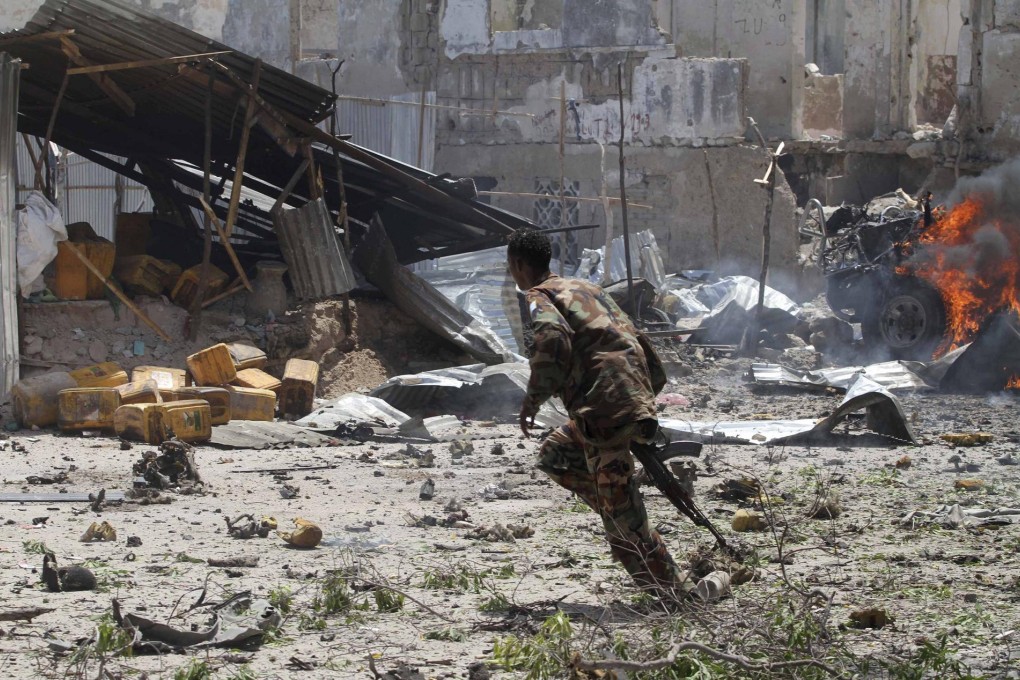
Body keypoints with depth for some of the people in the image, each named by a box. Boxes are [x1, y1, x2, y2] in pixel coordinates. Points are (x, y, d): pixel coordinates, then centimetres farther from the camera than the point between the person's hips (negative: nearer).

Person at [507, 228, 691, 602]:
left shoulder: (539, 298, 0)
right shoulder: (583, 288, 26)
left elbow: (553, 340, -22)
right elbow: (636, 337, 26)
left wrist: (533, 398, -16)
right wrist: (649, 391, 31)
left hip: (607, 406, -9)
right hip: (637, 396, 9)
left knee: (619, 507, -4)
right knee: (554, 456, 24)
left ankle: (670, 590, -4)